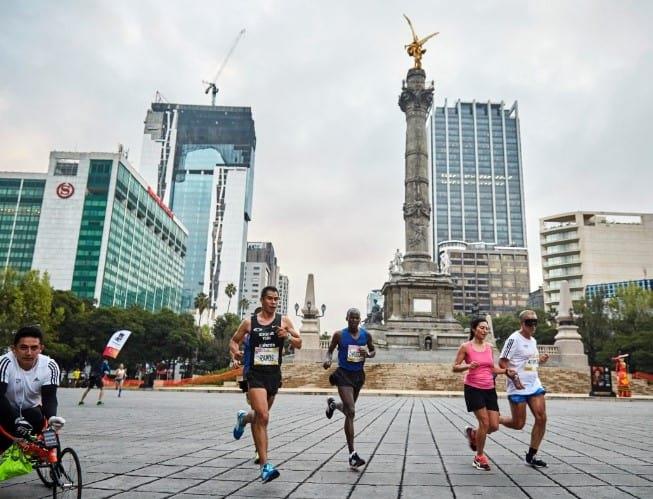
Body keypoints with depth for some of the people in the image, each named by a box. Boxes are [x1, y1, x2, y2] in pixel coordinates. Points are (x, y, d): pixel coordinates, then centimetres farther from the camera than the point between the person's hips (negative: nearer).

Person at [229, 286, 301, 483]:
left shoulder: (284, 320, 2)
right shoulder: (249, 322, 0)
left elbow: (299, 343, 5)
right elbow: (234, 341, 11)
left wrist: (288, 336, -15)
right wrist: (235, 353, -10)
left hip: (274, 374, 3)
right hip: (256, 373, -3)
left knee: (260, 416, 18)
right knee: (263, 417, -18)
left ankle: (243, 418, 54)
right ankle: (265, 466, -11)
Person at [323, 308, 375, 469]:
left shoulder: (366, 335, 1)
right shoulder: (339, 335, -7)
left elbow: (373, 350, 14)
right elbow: (330, 350, 5)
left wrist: (368, 355, -9)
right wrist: (327, 359, -17)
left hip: (358, 375, 5)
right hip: (344, 374, -5)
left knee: (349, 410, 20)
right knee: (351, 412, -14)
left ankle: (333, 404, 57)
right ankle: (352, 454, -10)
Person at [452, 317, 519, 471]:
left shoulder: (489, 346, 9)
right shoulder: (466, 347, -6)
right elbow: (455, 368, -5)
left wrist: (506, 371, 2)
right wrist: (468, 366, -23)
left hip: (490, 389, 5)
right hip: (473, 389, -5)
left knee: (494, 426, 0)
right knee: (485, 423, -9)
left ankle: (472, 434, 32)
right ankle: (479, 458, 12)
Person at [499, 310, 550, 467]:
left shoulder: (533, 340, 13)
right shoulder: (514, 339, -12)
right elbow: (502, 362, -14)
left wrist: (540, 360, 5)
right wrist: (514, 378, -22)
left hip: (534, 385, 7)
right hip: (518, 388, -7)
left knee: (541, 418, -1)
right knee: (518, 424, -3)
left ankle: (531, 456, 12)